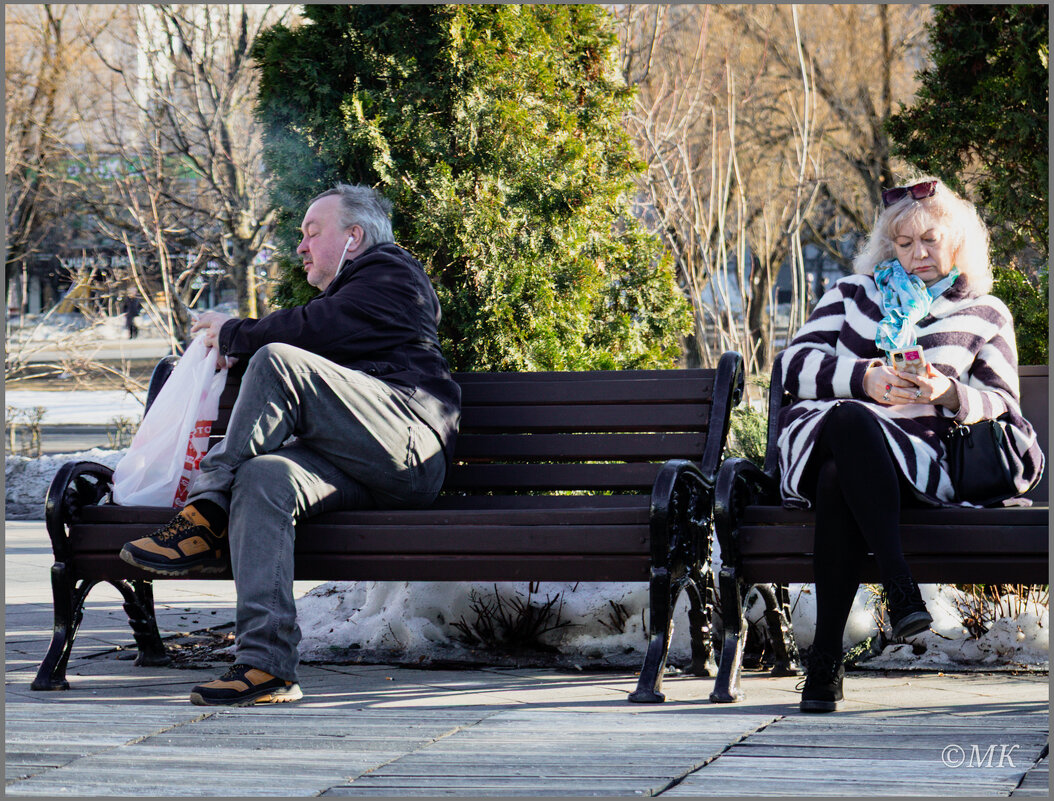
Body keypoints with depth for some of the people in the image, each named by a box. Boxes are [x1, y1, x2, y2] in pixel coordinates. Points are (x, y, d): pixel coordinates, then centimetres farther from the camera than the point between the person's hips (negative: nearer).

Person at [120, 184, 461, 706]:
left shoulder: (389, 272, 7)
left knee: (277, 362, -24)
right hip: (360, 471, 8)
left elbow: (313, 330, -7)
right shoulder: (349, 292, 38)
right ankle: (266, 665, -39)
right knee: (263, 478, -24)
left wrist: (234, 336, 5)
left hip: (411, 446, -8)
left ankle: (207, 513, -19)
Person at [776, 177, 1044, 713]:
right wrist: (866, 380, -6)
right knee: (849, 421, -39)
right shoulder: (853, 293, 26)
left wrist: (949, 393, -9)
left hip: (916, 457, -1)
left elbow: (1003, 403, 14)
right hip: (826, 439, 1)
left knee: (839, 480, -39)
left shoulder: (986, 315, 23)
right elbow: (796, 363, 13)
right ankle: (899, 586, -46)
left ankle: (826, 656, -40)